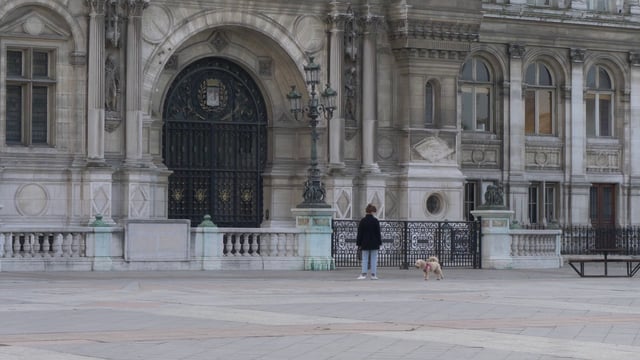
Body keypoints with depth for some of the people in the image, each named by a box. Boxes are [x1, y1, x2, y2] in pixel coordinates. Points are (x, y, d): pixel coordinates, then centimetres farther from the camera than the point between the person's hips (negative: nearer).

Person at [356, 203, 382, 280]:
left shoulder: (362, 221, -2)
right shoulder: (375, 221, -5)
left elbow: (359, 233, 0)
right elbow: (378, 233, -3)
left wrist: (359, 244, 4)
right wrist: (379, 242, 5)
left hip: (365, 243, 1)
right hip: (374, 244, -1)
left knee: (365, 259, 5)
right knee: (374, 259, 4)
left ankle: (363, 273, -3)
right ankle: (373, 274, 3)